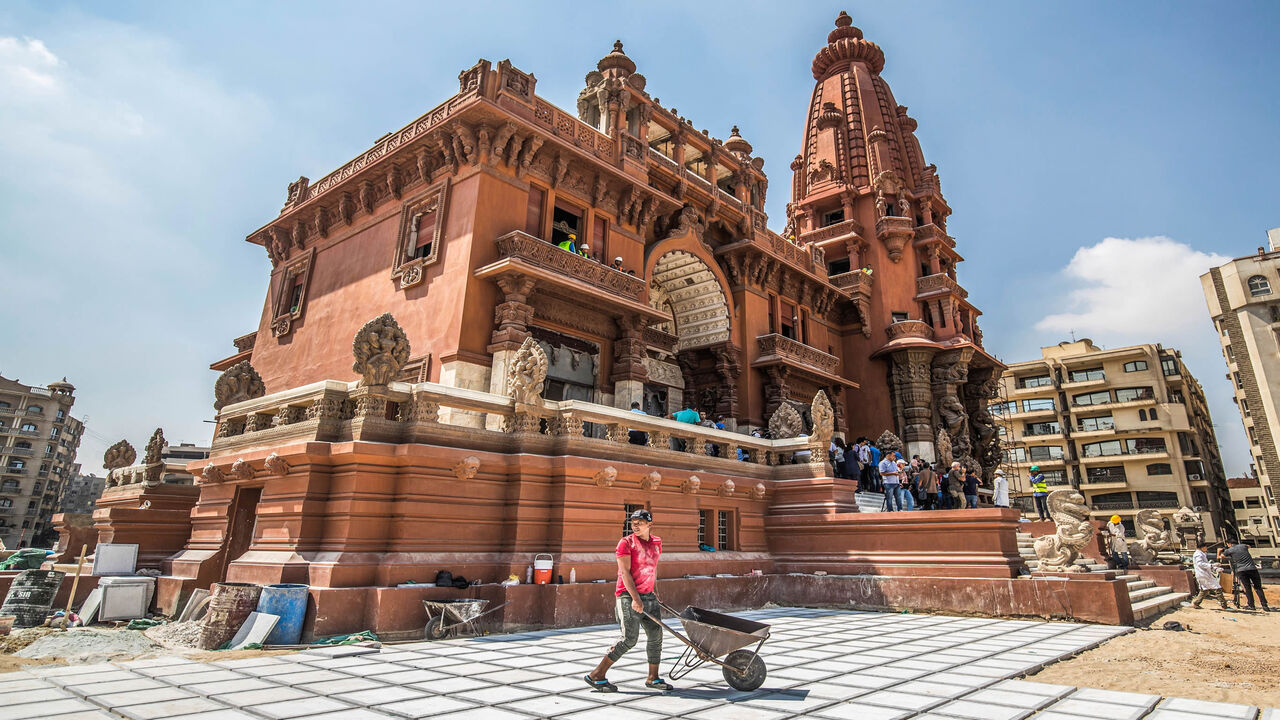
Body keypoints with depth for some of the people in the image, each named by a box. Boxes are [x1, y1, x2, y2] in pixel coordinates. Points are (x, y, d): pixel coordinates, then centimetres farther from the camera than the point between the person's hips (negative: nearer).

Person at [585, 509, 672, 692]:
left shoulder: (657, 542, 10)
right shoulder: (626, 543, -9)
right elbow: (625, 572, -16)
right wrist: (635, 598, -23)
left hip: (648, 595, 7)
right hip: (628, 596, -7)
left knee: (656, 635, 7)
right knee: (630, 638, -12)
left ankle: (653, 678, 23)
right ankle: (596, 675, -2)